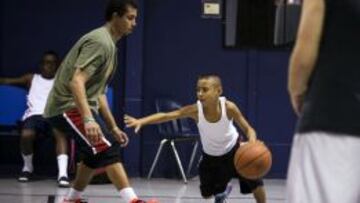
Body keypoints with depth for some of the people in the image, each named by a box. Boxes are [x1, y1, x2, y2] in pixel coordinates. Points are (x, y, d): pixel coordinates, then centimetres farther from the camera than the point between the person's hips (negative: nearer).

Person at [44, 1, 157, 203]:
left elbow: (98, 91, 24)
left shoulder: (109, 44, 16)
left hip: (79, 107, 11)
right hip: (69, 107, -11)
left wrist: (113, 127, 23)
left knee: (98, 152, 19)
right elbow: (76, 82, -28)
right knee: (108, 150, -19)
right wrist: (88, 119, -38)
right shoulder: (99, 41, -16)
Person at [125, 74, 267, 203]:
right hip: (211, 156, 2)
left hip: (234, 149, -2)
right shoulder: (195, 110, -32)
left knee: (255, 182, -11)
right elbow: (166, 116, -37)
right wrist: (140, 121, -51)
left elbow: (248, 129, -24)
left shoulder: (229, 107, -33)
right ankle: (222, 191, 48)